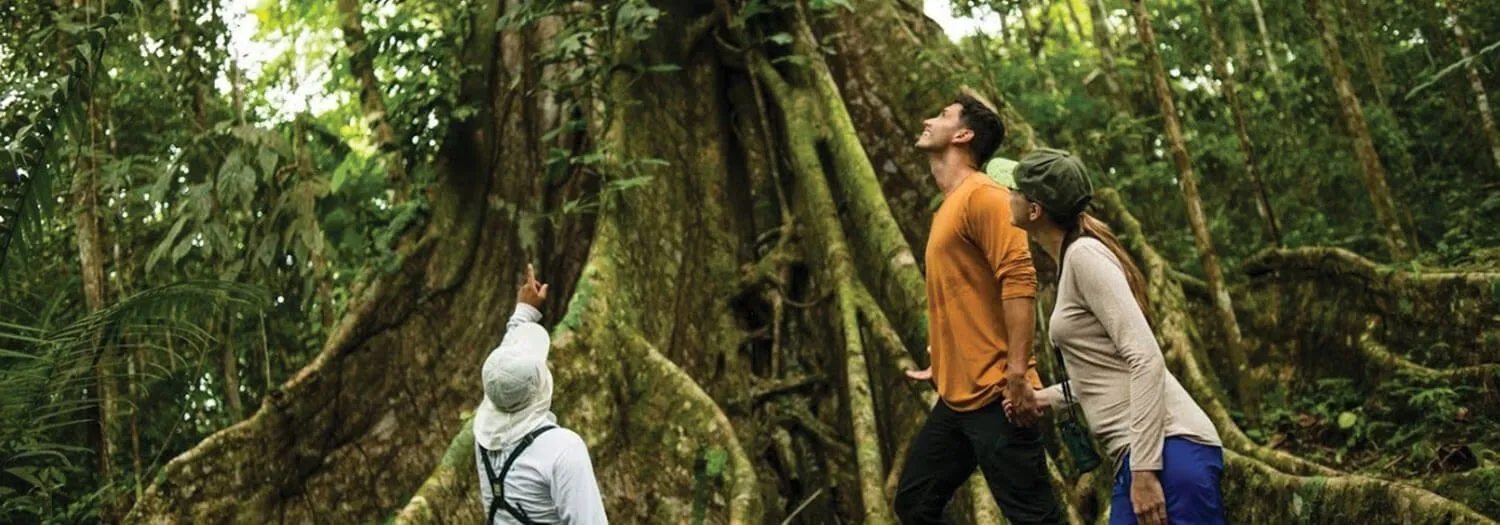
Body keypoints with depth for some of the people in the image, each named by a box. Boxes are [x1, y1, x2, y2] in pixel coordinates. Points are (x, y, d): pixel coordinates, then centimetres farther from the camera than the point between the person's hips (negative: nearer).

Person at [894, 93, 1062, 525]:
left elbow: (1019, 279, -20)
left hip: (994, 394, -10)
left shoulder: (982, 195, -10)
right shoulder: (948, 208, 19)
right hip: (957, 396, 10)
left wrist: (1017, 370, -26)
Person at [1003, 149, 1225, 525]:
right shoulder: (1074, 258, 17)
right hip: (1143, 452, 10)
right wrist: (1050, 397, 23)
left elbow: (1147, 360, -19)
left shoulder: (1083, 254, -10)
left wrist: (1145, 469, -22)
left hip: (1168, 450, -10)